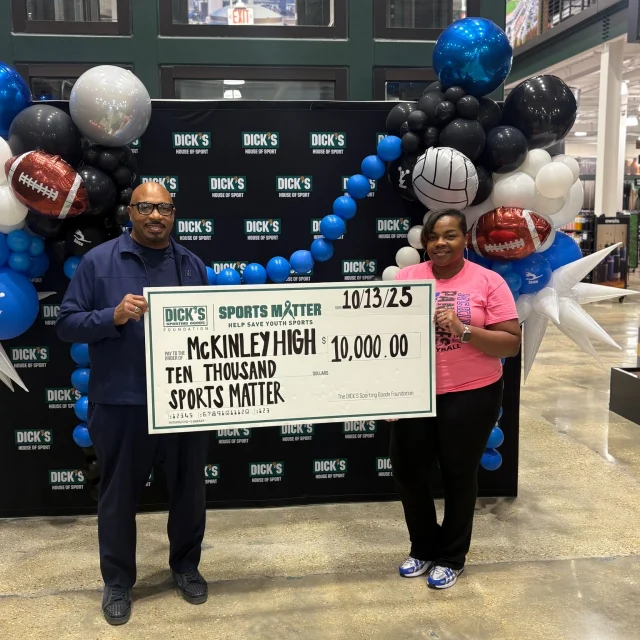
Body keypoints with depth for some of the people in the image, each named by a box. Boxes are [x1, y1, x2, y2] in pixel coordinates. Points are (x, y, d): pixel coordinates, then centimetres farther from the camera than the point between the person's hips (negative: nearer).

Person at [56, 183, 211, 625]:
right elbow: (67, 324, -4)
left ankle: (186, 566, 37)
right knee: (119, 494, 11)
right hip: (121, 403, -2)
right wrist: (113, 316, -20)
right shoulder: (98, 261, -2)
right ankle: (118, 580, 32)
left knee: (189, 488, 15)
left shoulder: (192, 265, 7)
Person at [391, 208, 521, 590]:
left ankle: (452, 557, 32)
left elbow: (512, 343, -9)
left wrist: (463, 330, -23)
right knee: (408, 471, 11)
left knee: (459, 475, 11)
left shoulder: (489, 282, -6)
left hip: (470, 396, -3)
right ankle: (424, 548, 35)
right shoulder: (407, 277, 1)